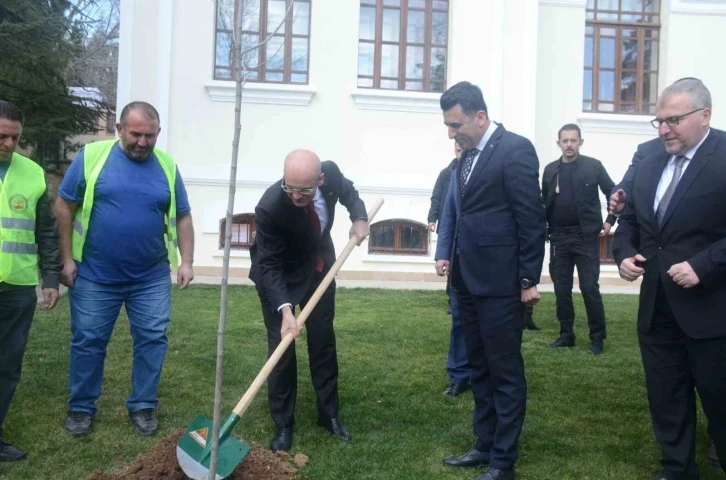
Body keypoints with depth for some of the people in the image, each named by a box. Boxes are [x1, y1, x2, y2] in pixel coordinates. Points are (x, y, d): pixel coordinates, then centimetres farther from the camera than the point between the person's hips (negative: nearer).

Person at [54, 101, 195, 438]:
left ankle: (143, 406, 23)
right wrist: (67, 259, -4)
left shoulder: (167, 166, 1)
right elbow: (64, 207, -3)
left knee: (152, 340, 7)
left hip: (151, 278, 2)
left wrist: (186, 261, -1)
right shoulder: (91, 156, -7)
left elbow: (182, 218, 7)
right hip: (95, 276, -2)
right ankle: (81, 407, 27)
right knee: (88, 341, 9)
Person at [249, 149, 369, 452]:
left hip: (319, 266, 4)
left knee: (324, 340, 11)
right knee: (281, 345, -4)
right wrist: (285, 309, -41)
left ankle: (329, 414, 25)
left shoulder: (331, 173, -25)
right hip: (279, 274, -4)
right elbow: (269, 266, -30)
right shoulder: (270, 207, -37)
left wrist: (359, 217, -17)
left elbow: (348, 192, 1)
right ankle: (283, 424, 11)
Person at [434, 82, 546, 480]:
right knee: (479, 369, 17)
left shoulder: (515, 149, -11)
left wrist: (529, 280, -13)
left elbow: (531, 218, -13)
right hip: (468, 281, 8)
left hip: (500, 283, -8)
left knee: (505, 372, 4)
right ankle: (485, 446, 31)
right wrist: (444, 252, 4)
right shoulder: (466, 155, 13)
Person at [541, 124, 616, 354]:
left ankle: (597, 338, 7)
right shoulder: (550, 169, 8)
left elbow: (612, 192, 6)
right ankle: (566, 334, 17)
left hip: (585, 236, -3)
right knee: (561, 289, 6)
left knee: (589, 288, -3)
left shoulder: (593, 166, 0)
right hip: (559, 237, 3)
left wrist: (610, 220, -2)